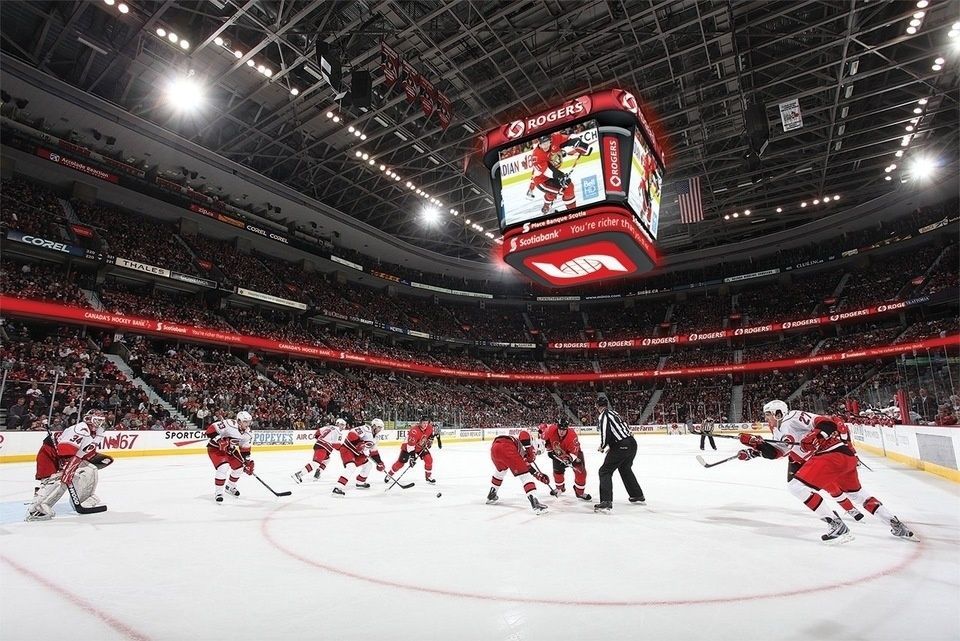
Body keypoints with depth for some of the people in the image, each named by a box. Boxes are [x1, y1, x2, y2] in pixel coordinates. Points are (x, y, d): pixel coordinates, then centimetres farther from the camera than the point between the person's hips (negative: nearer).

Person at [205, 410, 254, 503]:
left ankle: (230, 486, 34)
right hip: (215, 448, -7)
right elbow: (210, 429, -30)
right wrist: (220, 441, -37)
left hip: (229, 449, 7)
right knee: (224, 467, -25)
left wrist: (248, 463, -5)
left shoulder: (248, 434, -10)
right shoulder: (229, 424, -32)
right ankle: (218, 492, -9)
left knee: (239, 467, 8)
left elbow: (245, 450, 0)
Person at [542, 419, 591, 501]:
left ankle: (579, 492, 6)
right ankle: (560, 488, 35)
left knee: (580, 472, -11)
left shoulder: (572, 435, -38)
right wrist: (549, 449, -6)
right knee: (557, 470, 6)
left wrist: (569, 458, -53)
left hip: (574, 451, -3)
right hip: (558, 453, 3)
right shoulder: (551, 429, -30)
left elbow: (574, 452, -36)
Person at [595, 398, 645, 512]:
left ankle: (606, 502, -13)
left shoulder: (603, 416, -7)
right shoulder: (614, 413, 18)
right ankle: (638, 496, 41)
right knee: (625, 469, 30)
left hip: (621, 447, -9)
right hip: (632, 443, 9)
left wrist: (602, 447, 4)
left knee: (605, 471, -2)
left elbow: (606, 435, -17)